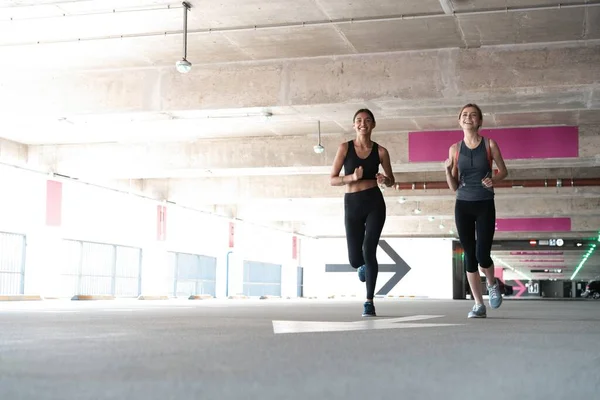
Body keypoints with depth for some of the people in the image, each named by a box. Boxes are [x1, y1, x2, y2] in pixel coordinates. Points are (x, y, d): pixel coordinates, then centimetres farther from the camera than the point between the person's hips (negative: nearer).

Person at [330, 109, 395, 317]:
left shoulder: (380, 151, 2)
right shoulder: (345, 148, 0)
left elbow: (391, 180, 13)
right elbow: (333, 180, -1)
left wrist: (385, 180, -11)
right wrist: (352, 177, -18)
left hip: (375, 203, -1)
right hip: (352, 205, 1)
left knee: (369, 250, -13)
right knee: (355, 259, 3)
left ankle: (369, 302, -2)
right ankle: (363, 265, 44)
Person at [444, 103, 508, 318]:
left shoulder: (490, 145, -2)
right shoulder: (455, 149, 3)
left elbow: (504, 171, 10)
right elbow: (454, 187, 6)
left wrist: (494, 179, -11)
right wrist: (448, 170, -13)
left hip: (485, 205, -2)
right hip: (463, 206, 2)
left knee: (482, 255, -11)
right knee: (469, 256, 4)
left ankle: (492, 283, 24)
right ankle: (479, 305, 15)